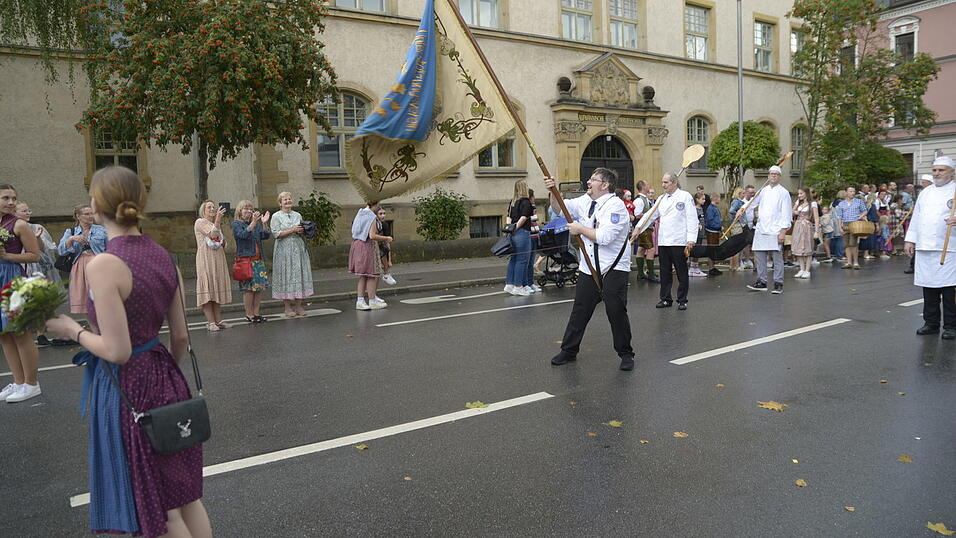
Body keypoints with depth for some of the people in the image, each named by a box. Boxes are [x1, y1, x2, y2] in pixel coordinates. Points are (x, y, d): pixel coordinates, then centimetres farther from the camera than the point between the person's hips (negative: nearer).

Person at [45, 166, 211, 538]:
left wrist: (72, 330, -4)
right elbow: (180, 337, 6)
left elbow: (116, 351, -20)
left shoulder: (104, 265, -19)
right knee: (185, 495, 20)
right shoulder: (163, 256, 1)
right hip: (166, 379, 7)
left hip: (127, 388, -7)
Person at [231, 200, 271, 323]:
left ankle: (256, 313, 14)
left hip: (258, 260, 6)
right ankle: (249, 315, 5)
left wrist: (264, 223, -11)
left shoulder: (256, 224, 13)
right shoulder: (236, 224, -2)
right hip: (245, 260, -6)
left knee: (260, 287, 5)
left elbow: (266, 236, 3)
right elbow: (243, 234, -21)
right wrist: (253, 222, -29)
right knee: (248, 288, -4)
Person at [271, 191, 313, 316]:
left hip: (298, 249, 4)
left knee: (299, 274, 2)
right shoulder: (276, 216, 0)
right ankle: (287, 307, 4)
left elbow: (303, 230, 21)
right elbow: (276, 233, -10)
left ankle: (298, 306, 8)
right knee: (286, 275, -3)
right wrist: (292, 230, -15)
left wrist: (302, 231, -2)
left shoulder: (297, 215, 14)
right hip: (284, 250, -4)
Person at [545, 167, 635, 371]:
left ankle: (625, 354, 13)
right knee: (579, 310, 10)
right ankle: (569, 351, 21)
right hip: (588, 268, 7)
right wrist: (553, 191, -5)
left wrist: (579, 229, -14)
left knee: (616, 311, -4)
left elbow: (604, 237, -25)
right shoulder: (585, 201, 9)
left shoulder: (615, 205, -15)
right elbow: (560, 207, 13)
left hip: (613, 269, -6)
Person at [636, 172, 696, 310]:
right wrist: (638, 228, 4)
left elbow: (692, 218, -6)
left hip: (679, 241, -5)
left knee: (682, 273, 3)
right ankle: (666, 298, 19)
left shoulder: (685, 196, -2)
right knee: (665, 273, 10)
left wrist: (691, 239, -13)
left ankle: (682, 300, 12)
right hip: (663, 242, 5)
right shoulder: (661, 199, 15)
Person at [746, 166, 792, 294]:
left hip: (775, 231, -5)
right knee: (759, 257, 7)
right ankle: (761, 282, 16)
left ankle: (778, 284, 4)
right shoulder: (763, 191, 14)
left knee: (777, 257, -2)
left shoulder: (783, 192, 0)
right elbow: (752, 203, 17)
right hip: (761, 229, 5)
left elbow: (786, 213, -5)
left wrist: (783, 231, -12)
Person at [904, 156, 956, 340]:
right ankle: (931, 323, 20)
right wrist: (910, 239, 15)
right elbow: (916, 217, 20)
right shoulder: (926, 192, 18)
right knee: (928, 287, 10)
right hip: (924, 248, 5)